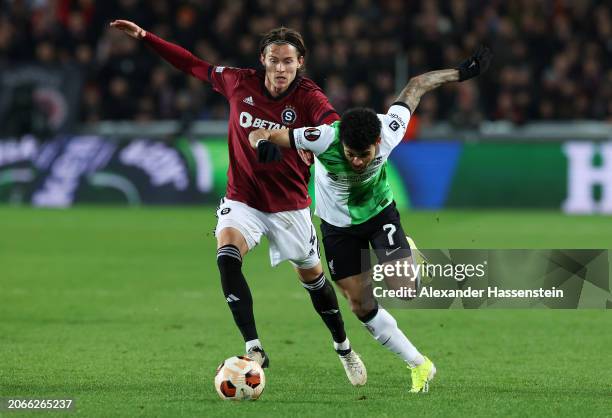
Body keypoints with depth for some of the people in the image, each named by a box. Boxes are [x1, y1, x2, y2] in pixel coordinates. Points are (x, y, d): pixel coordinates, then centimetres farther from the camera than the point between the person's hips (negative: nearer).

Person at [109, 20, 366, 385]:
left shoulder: (308, 98, -17)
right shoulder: (239, 83, -8)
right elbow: (193, 65, 6)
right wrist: (144, 36, 5)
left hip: (290, 205, -1)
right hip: (242, 201, 1)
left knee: (312, 276, 12)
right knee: (227, 257, -27)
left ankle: (344, 348, 38)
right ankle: (254, 349, -26)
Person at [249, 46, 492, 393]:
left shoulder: (389, 133, -32)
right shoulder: (324, 140, -37)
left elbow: (415, 87, -14)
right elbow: (258, 135, -33)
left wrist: (461, 73, -8)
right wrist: (264, 144, -57)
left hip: (380, 211, 0)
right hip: (339, 225, 0)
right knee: (362, 306, 2)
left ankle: (406, 254, 23)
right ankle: (420, 367, 18)